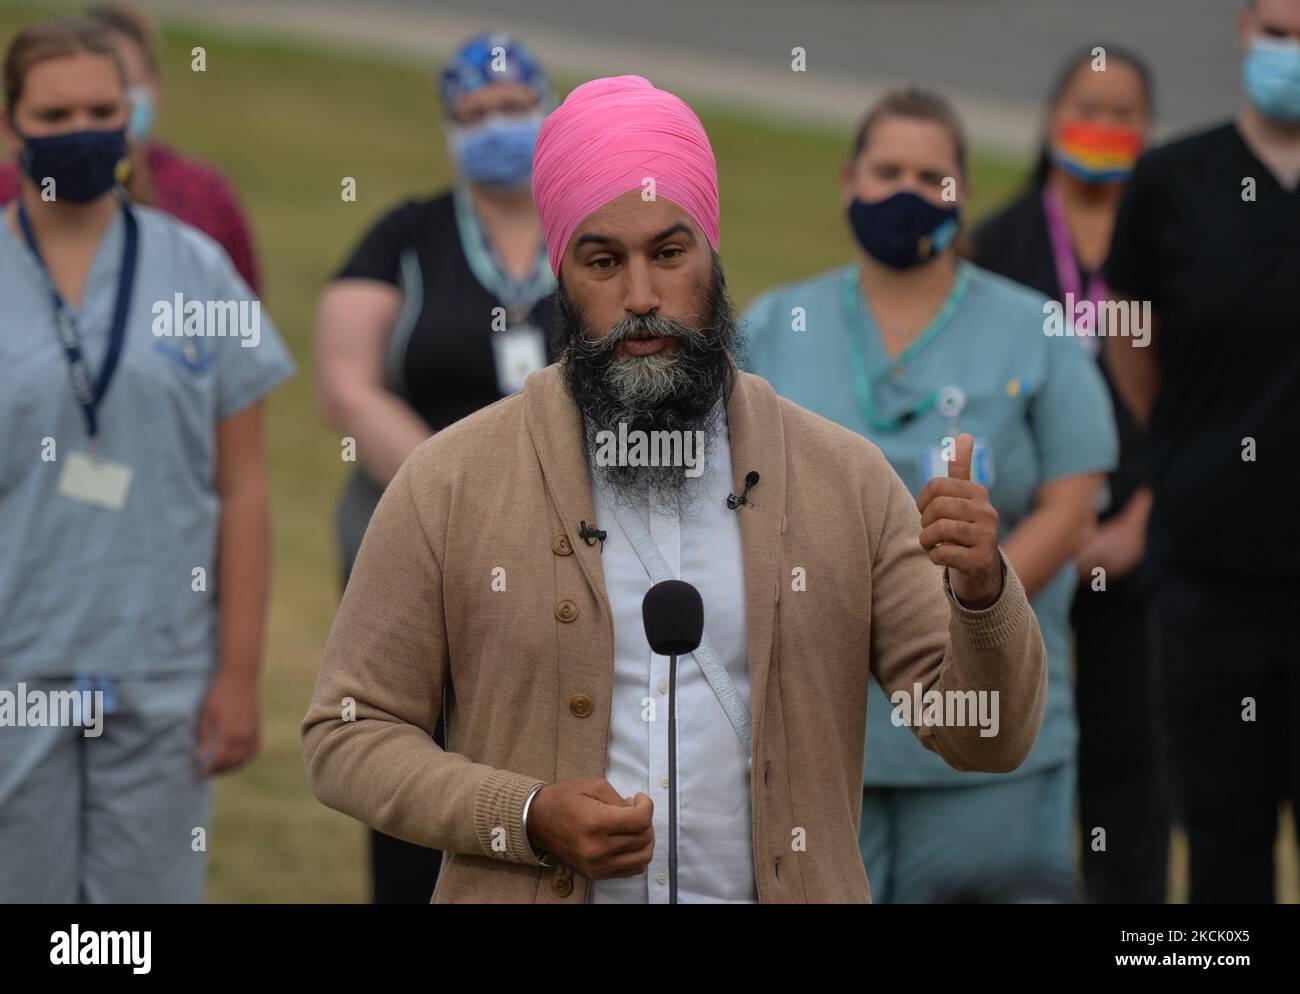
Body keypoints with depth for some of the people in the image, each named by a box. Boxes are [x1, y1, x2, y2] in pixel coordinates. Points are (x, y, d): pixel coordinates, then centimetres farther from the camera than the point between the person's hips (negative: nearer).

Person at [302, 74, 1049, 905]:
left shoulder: (845, 478, 1)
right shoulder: (450, 484, -2)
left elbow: (988, 740, 0)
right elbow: (348, 736, -1)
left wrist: (982, 591, -19)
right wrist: (528, 818, -15)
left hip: (784, 887, 1)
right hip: (534, 893, -1)